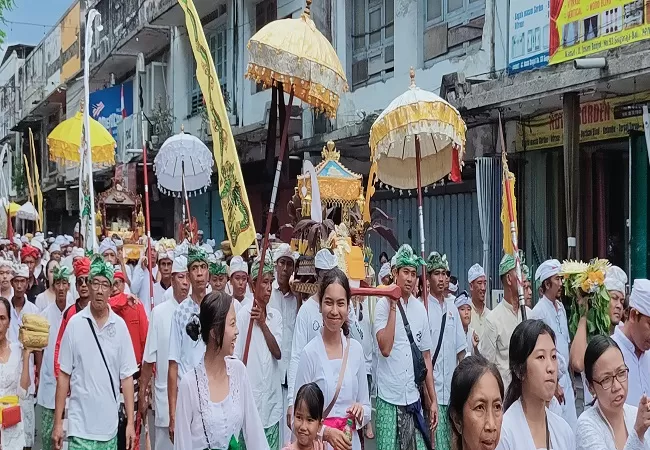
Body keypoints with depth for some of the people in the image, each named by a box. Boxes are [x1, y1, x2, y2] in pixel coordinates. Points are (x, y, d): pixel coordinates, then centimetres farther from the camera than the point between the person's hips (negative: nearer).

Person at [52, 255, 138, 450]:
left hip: (109, 426, 2)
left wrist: (130, 422, -1)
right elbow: (64, 375, 0)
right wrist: (58, 422, -1)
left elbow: (126, 376, 2)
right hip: (80, 426, -2)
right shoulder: (74, 323, -4)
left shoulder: (120, 326, -1)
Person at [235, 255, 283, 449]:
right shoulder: (243, 315, -7)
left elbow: (278, 353, -5)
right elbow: (235, 358, -4)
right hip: (249, 398, -4)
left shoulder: (275, 316, 7)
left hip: (272, 400, 4)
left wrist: (263, 323, -14)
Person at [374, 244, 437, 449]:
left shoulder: (420, 308, 8)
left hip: (413, 399, 4)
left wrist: (433, 399, 9)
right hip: (389, 398, -4)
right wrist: (393, 306, -15)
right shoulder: (383, 305, -5)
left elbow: (426, 357, 11)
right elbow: (385, 348, -18)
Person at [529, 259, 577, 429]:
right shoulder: (538, 312, -16)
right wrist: (553, 384, -15)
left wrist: (570, 379, 16)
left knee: (572, 426, 9)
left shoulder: (561, 308, 10)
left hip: (566, 378, 7)